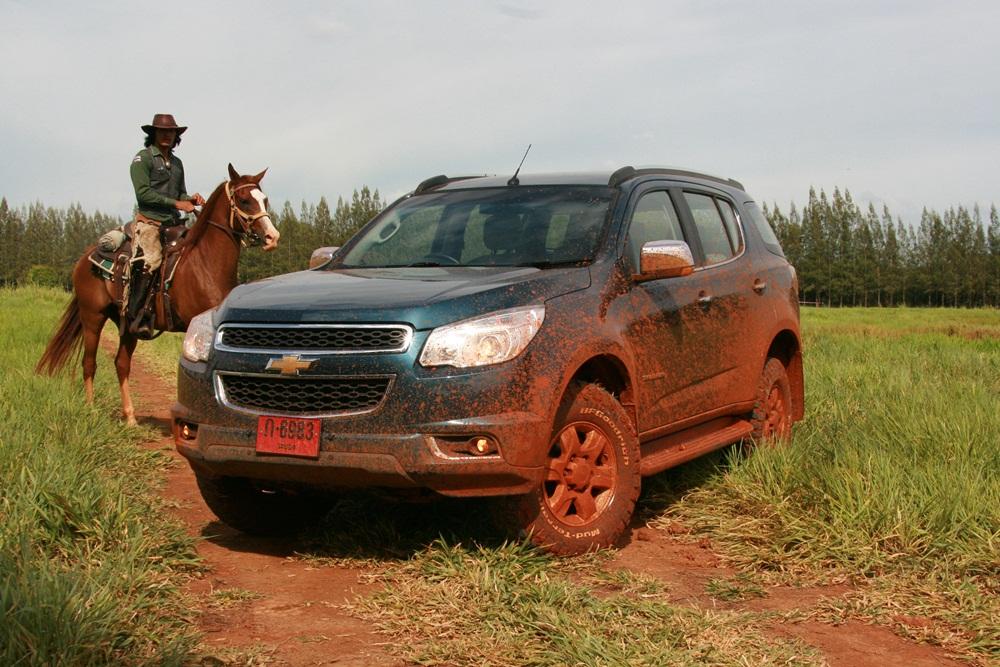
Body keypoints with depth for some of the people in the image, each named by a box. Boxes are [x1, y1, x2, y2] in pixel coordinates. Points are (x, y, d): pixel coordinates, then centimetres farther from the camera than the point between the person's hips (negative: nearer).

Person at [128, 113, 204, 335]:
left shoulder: (177, 163, 22)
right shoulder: (142, 158, -1)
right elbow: (143, 193, -11)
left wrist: (191, 199, 4)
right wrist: (176, 203, -15)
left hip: (173, 223, 8)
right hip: (149, 221, -8)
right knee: (150, 260, -25)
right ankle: (136, 318, -25)